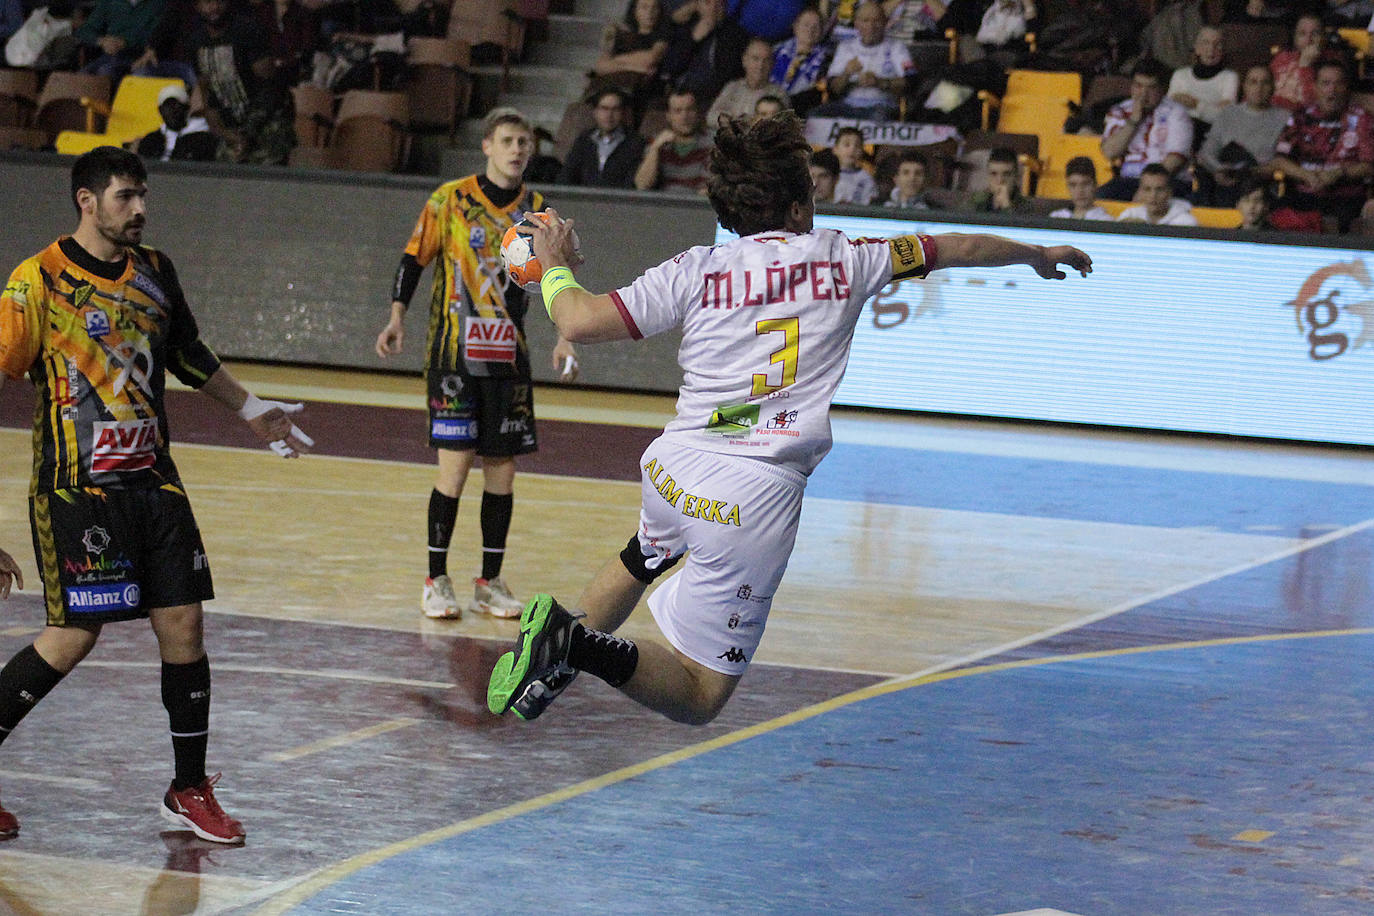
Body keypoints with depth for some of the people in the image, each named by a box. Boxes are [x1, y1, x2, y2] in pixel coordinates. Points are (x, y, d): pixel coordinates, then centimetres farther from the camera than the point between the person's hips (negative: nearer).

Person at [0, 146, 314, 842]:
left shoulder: (154, 271, 9)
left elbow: (186, 352, 27)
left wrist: (250, 409, 35)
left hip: (152, 479, 6)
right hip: (76, 489, -6)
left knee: (183, 624, 2)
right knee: (73, 636, -8)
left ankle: (189, 792, 15)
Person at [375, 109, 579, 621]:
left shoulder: (536, 210, 7)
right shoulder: (450, 200, -3)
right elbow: (414, 259, 3)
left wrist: (562, 340, -2)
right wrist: (397, 319, -6)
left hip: (508, 358, 4)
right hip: (454, 352, -4)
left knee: (503, 468, 3)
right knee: (455, 462, -9)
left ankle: (490, 583, 14)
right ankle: (436, 582, 2)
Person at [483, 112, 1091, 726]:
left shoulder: (695, 270, 4)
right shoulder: (843, 258, 6)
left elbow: (579, 322, -1)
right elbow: (962, 249, 21)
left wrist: (555, 265, 20)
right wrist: (1039, 256, 39)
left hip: (671, 467, 4)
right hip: (757, 492, -4)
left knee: (643, 560, 41)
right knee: (698, 699, 1)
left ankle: (567, 630, 20)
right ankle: (585, 650, -24)